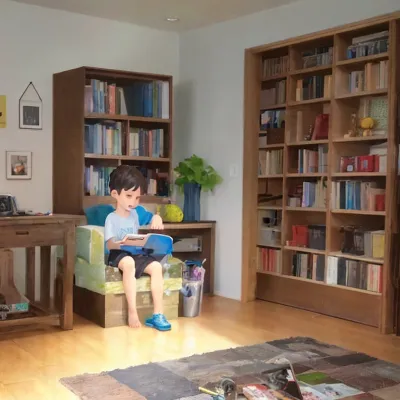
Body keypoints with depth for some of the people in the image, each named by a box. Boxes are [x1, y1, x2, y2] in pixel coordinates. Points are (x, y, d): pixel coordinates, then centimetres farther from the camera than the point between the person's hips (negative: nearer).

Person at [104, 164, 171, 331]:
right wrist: (120, 244, -42)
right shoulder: (112, 218, -9)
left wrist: (157, 218, -4)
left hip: (137, 253, 6)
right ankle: (132, 311, -34)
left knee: (156, 266, -20)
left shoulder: (137, 212, 7)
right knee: (128, 263, -39)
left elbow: (152, 216, 21)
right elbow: (109, 244, -18)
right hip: (119, 255, -6)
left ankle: (157, 314, -18)